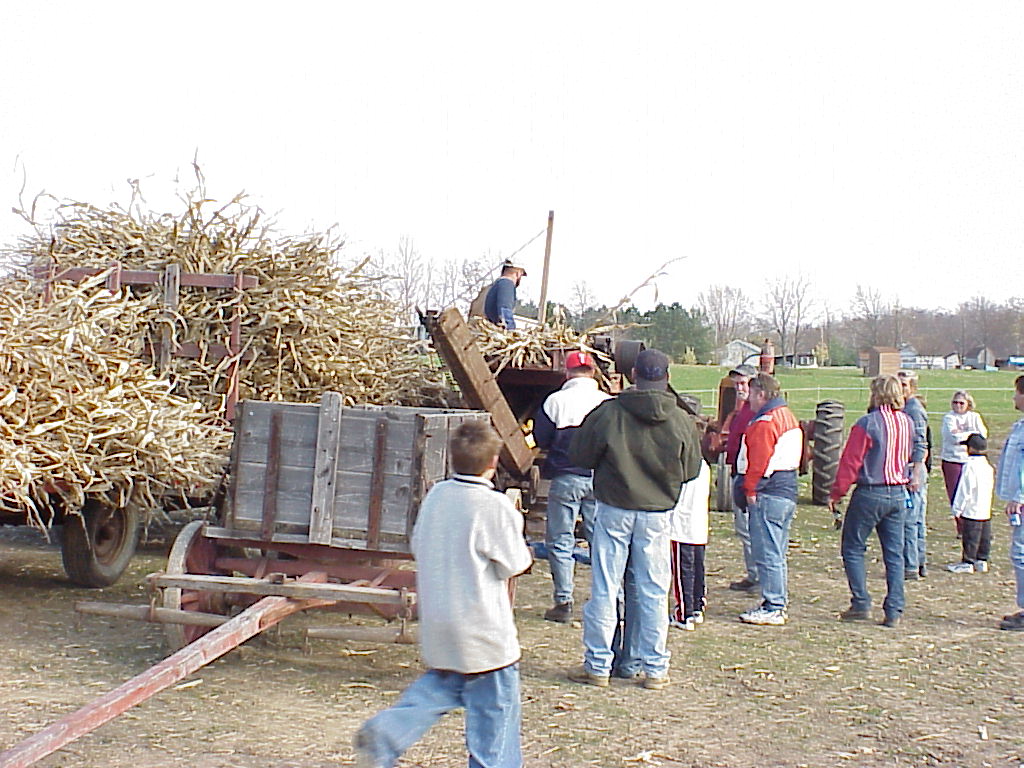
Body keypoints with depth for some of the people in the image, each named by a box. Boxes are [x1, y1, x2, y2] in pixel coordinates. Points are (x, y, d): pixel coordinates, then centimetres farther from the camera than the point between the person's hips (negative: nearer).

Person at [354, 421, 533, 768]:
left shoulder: (435, 495, 2)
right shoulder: (494, 506, -19)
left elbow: (418, 546, 13)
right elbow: (514, 564, -12)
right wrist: (513, 524, 5)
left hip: (436, 620, 7)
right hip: (481, 627, -7)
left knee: (440, 685, 22)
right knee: (494, 702, 7)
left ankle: (384, 733, 9)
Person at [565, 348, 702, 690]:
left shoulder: (608, 413, -11)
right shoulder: (682, 421, -6)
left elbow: (579, 455, -2)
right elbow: (691, 470, 5)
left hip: (613, 511, -1)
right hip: (657, 514, 1)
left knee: (604, 589, 7)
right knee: (653, 592, 9)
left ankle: (597, 665, 14)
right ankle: (655, 669, 15)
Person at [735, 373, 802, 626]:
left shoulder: (765, 422, -15)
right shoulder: (789, 417, 17)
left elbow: (758, 460, -20)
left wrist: (750, 490, -12)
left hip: (768, 493, -10)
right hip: (788, 490, 10)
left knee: (767, 554, -6)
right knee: (777, 553, 16)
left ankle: (772, 609, -3)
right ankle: (777, 604, 23)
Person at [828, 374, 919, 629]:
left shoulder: (868, 423, -14)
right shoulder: (907, 423, 4)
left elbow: (850, 462, -12)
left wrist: (836, 493, -5)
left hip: (870, 493, -6)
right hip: (899, 494, 6)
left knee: (853, 549, 7)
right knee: (894, 553, 8)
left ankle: (861, 605, 4)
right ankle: (894, 611, 8)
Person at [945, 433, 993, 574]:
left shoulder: (970, 466, -17)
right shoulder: (988, 466, 8)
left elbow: (965, 491, -16)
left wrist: (958, 508, -8)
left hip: (972, 511, -8)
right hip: (986, 511, 8)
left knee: (970, 537, -1)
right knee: (985, 537, 12)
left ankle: (967, 563, 4)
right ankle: (982, 561, 20)